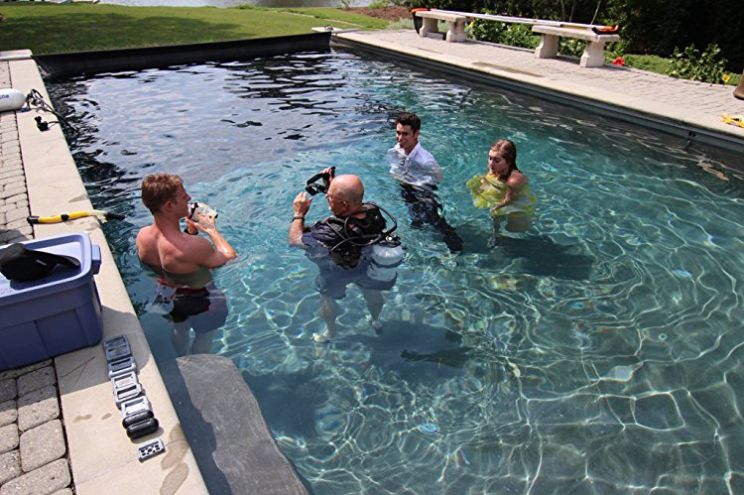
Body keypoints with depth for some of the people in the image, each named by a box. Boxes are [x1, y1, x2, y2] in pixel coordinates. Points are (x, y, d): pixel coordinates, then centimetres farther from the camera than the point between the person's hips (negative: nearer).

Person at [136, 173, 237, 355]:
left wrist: (190, 230, -7)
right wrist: (212, 230, -13)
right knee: (204, 336, 26)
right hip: (199, 301, -6)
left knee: (180, 329, 35)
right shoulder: (194, 246, -42)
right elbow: (230, 258, -23)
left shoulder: (142, 236, -20)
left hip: (166, 297, 7)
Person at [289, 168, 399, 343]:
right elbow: (352, 206, -9)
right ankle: (376, 321, 62)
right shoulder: (374, 211, -34)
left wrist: (299, 214, -17)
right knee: (372, 294, 33)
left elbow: (295, 240, -28)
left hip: (337, 274, -4)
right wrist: (333, 184, -16)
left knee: (327, 300, 29)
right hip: (370, 267, 4)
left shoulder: (329, 234, -47)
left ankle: (330, 332, 55)